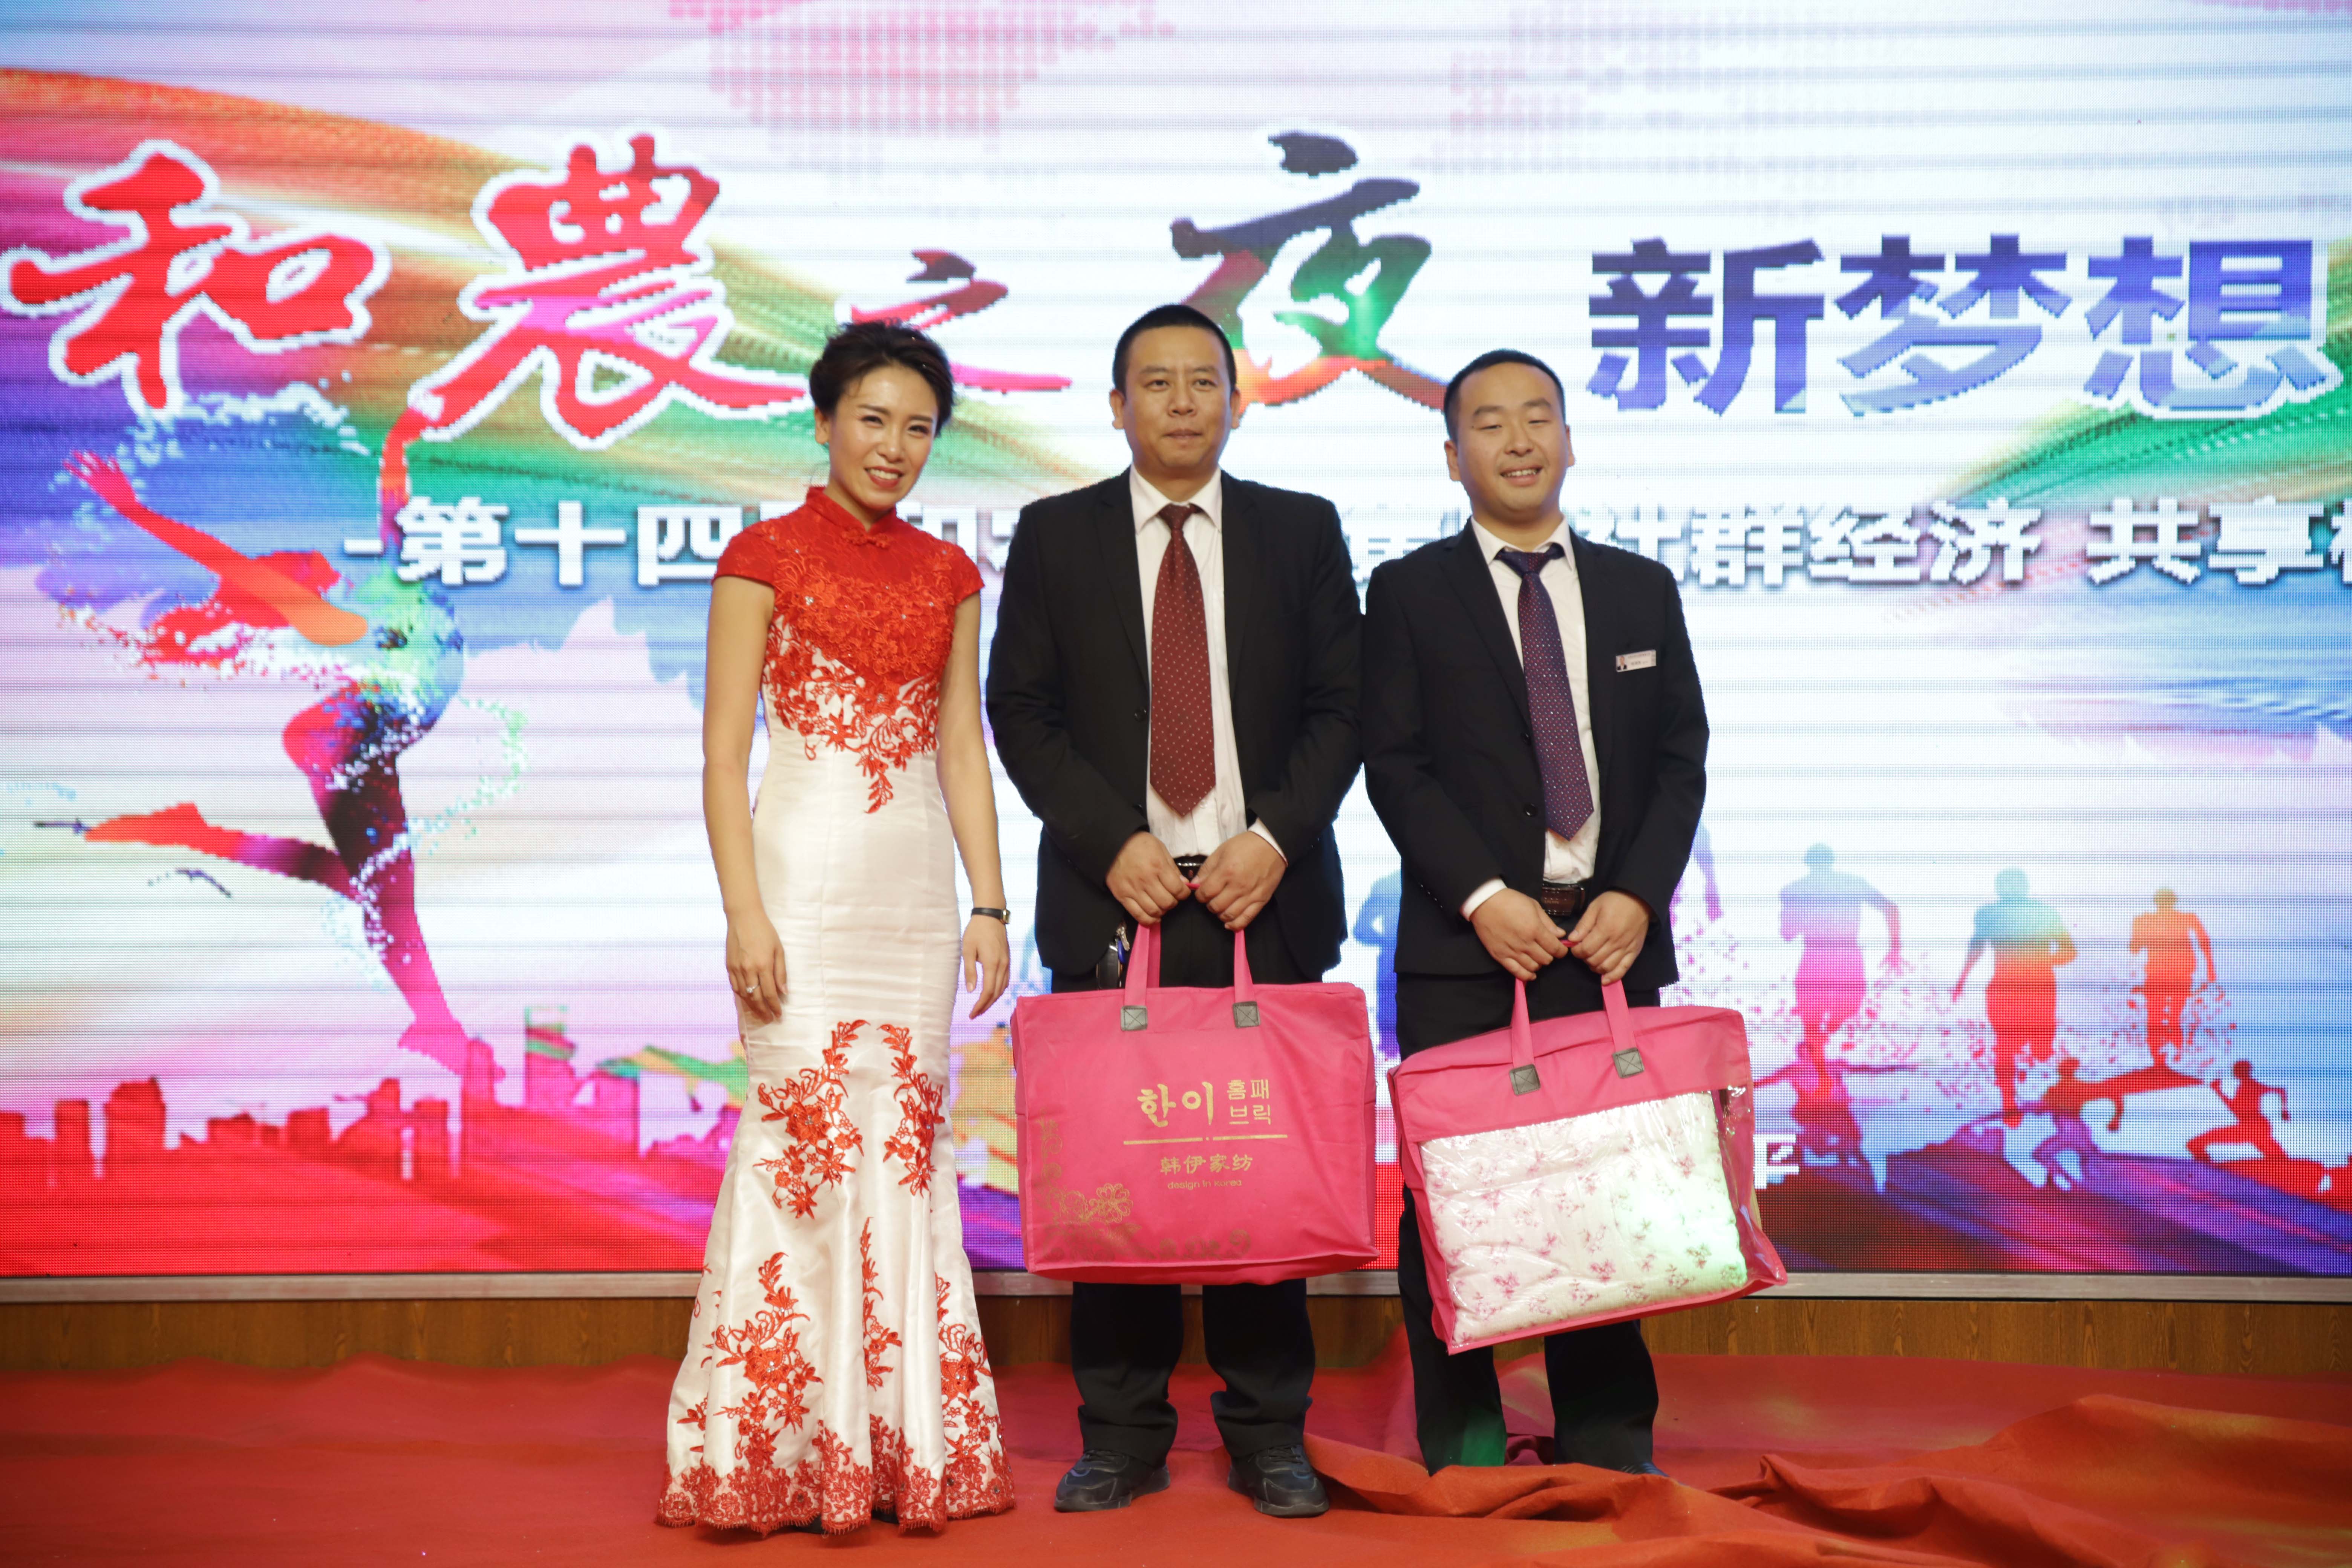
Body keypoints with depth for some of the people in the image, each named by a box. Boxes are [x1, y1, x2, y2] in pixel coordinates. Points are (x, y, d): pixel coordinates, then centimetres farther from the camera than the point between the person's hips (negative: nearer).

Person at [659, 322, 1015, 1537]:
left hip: (918, 882, 4)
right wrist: (744, 914, -13)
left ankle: (903, 1440, 15)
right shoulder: (766, 556, 0)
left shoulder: (946, 573, 13)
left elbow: (963, 750, 14)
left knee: (905, 1147, 6)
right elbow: (722, 753, -4)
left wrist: (989, 907, 7)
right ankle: (784, 1448, 6)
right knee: (803, 1138, -5)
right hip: (808, 876, -4)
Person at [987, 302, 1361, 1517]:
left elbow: (1339, 705, 6)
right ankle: (1122, 1437, 13)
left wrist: (1276, 837, -9)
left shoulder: (1303, 531, 10)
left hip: (1264, 896, 0)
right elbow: (1021, 711, 3)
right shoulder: (1054, 536, 8)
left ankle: (1270, 1437, 13)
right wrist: (1113, 845, -9)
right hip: (1111, 897, 0)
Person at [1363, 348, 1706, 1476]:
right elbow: (1395, 766, -3)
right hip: (1464, 943, -2)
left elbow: (1681, 759, 10)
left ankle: (1608, 1429, 16)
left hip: (1610, 936, 2)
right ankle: (1461, 1429, 11)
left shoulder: (1641, 589, 14)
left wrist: (1638, 895, -5)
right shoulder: (1410, 593, 5)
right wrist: (1483, 898, -13)